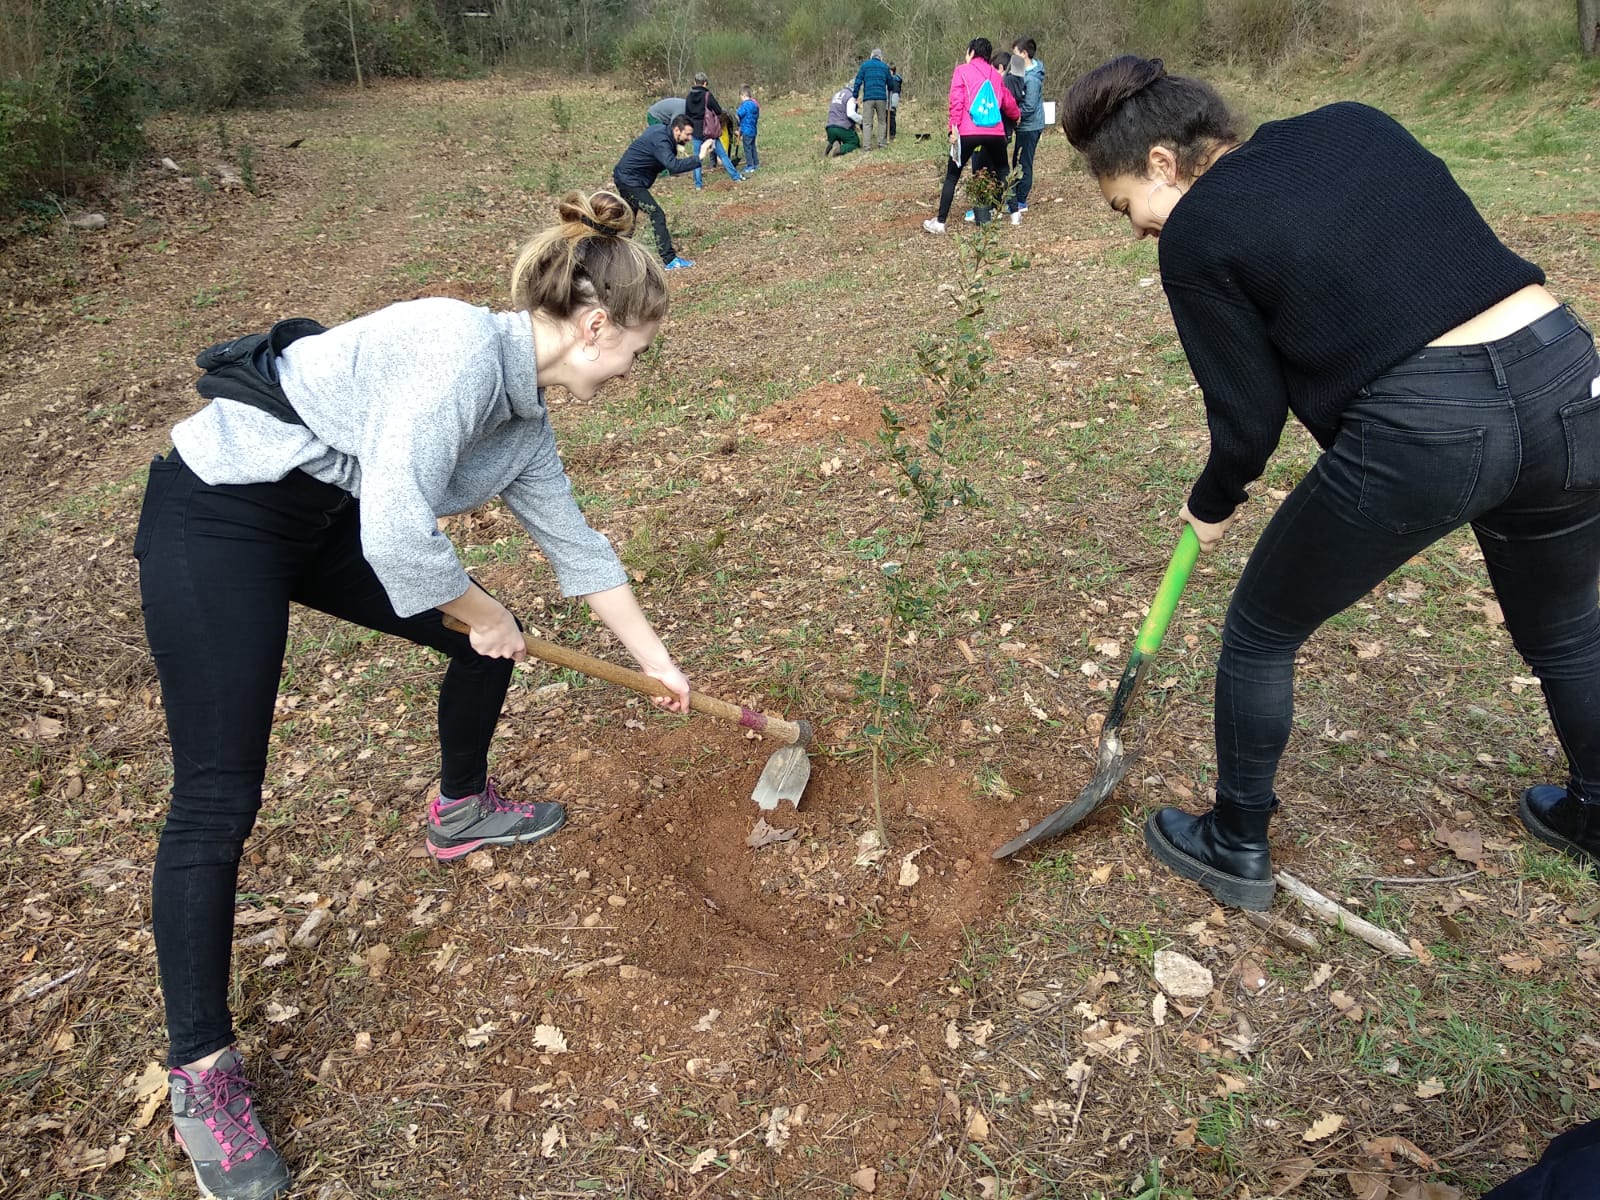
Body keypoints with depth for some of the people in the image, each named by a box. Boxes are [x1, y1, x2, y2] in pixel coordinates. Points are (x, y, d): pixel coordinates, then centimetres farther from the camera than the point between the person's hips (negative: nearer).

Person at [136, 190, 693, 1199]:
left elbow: (576, 546, 12)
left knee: (488, 636, 10)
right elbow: (397, 531, -31)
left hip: (328, 517, 9)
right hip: (218, 512, -9)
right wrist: (482, 611, -13)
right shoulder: (462, 348, -25)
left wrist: (658, 662, 16)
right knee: (220, 799, -7)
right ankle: (202, 1069, 9)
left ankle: (461, 810, 37)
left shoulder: (524, 415, 3)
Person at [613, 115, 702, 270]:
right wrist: (698, 160, -44)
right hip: (629, 180, -10)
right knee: (657, 215, -14)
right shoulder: (660, 141, -26)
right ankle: (670, 260, -15)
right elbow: (673, 166, -41)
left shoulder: (660, 130, 4)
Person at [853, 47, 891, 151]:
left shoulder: (864, 65, 8)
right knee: (882, 121, 14)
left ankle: (866, 146, -10)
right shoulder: (885, 66, 11)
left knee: (867, 123, -1)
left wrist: (855, 96, 4)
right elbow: (890, 84, 20)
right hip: (881, 98, 1)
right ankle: (881, 144, 8)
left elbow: (858, 82, 1)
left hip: (868, 98, -1)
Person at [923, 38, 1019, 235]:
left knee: (952, 176, 4)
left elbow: (956, 102, -7)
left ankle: (940, 222, -1)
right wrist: (1015, 116, 47)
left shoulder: (962, 71, 7)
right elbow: (1008, 102, 28)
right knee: (1002, 172, 22)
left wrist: (954, 128, -11)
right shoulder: (995, 74, 19)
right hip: (996, 132, 3)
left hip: (969, 132, -3)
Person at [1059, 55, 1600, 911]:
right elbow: (1437, 249, 18)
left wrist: (1211, 506, 17)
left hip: (1421, 431, -7)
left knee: (1260, 633, 16)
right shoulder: (1354, 123, 14)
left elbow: (1248, 418, 0)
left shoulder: (1196, 236, -3)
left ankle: (1237, 849, 31)